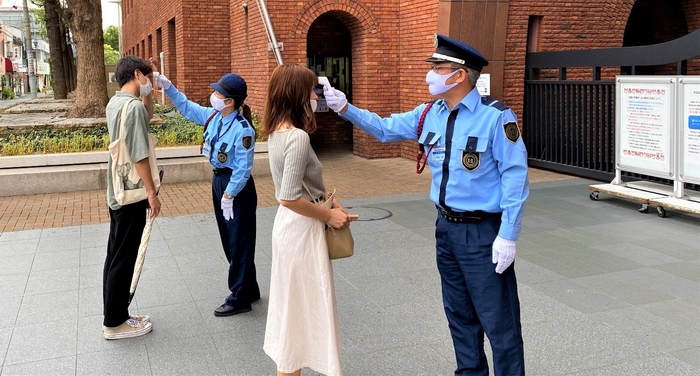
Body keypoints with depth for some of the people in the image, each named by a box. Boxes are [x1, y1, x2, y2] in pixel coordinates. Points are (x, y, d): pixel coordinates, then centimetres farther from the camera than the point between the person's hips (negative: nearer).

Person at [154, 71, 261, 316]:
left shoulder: (242, 129, -23)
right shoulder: (213, 116, 2)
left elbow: (243, 169, -21)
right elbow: (188, 108, 17)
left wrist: (229, 195, -20)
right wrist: (168, 87, 7)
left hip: (237, 187, -9)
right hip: (218, 180, 9)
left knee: (239, 242, 1)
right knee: (229, 240, 16)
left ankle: (240, 299, 11)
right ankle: (248, 289, 30)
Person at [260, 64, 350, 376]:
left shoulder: (277, 132, 5)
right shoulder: (298, 137, -23)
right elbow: (289, 198, -27)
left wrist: (326, 200, 8)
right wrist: (328, 215, -16)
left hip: (289, 223, 9)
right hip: (302, 228, -9)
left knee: (291, 301, 20)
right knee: (305, 303, 4)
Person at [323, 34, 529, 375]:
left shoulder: (496, 117, -17)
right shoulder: (429, 114, 4)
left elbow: (515, 178, -16)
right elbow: (385, 129, 16)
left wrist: (507, 237, -18)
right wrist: (346, 109, 4)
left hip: (483, 232, -7)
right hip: (446, 227, 7)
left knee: (499, 321, 1)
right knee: (459, 314, 20)